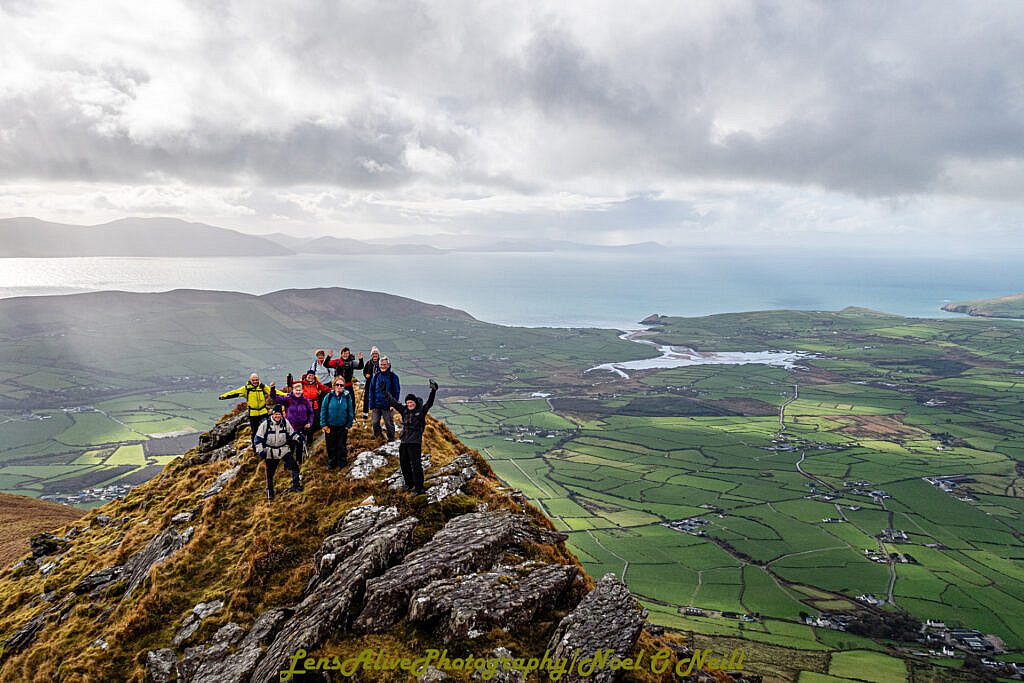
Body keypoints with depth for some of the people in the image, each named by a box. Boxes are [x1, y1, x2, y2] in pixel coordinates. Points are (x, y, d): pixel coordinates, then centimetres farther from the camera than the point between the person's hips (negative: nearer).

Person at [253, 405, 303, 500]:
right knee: (270, 473, 7)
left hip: (284, 449, 2)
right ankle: (269, 492, 25)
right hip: (270, 452, -2)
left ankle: (296, 485, -5)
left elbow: (291, 433, 11)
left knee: (294, 466, -14)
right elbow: (258, 438, -8)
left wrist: (297, 437, -9)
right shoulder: (265, 424, -13)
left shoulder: (285, 422, -4)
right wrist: (260, 450, -16)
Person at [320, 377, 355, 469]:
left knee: (342, 445, 9)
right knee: (331, 445, 10)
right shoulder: (329, 396, -8)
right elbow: (323, 410, -3)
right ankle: (331, 462, 26)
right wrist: (324, 424, -5)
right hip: (330, 426, 0)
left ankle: (342, 462, 25)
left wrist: (348, 425, -1)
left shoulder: (347, 397, -6)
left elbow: (350, 412, 1)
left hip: (342, 426, 0)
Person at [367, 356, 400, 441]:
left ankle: (391, 440, 17)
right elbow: (371, 390, 9)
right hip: (376, 405, 3)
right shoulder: (376, 375, 5)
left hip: (387, 405, -3)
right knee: (374, 423, 5)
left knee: (389, 424, 4)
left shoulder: (393, 376, -3)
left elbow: (397, 391, -1)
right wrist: (371, 404, 3)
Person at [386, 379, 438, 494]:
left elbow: (429, 403, -16)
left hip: (415, 443, -6)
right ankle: (409, 483, 33)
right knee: (404, 464, 15)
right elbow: (393, 402, 16)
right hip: (404, 442, 6)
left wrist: (433, 391, -29)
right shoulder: (404, 410, 10)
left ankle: (419, 487, -4)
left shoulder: (421, 411, -4)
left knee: (416, 465, -8)